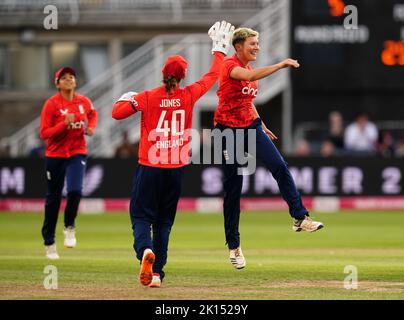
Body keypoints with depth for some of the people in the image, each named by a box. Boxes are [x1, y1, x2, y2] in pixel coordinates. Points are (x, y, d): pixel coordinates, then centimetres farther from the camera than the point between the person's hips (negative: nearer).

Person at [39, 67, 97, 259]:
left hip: (77, 153, 2)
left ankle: (70, 227, 8)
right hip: (55, 155, -2)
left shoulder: (84, 102, 1)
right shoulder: (51, 104, -10)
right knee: (53, 198, 7)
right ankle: (49, 243, 21)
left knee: (75, 191, -21)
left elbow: (93, 114, 25)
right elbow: (44, 133, -13)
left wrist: (91, 128, 5)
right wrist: (65, 124, -24)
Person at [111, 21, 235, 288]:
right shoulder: (189, 96, -2)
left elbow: (117, 113, -9)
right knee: (164, 221, 12)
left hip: (149, 168, -2)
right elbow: (212, 76, 12)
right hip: (176, 168, 2)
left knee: (141, 216, 2)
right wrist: (219, 49, 26)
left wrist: (127, 99, 12)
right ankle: (157, 273, 9)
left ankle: (145, 250, -29)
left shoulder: (147, 98, -8)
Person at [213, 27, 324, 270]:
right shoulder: (230, 65, -13)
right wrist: (281, 65, -35)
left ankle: (300, 218, -14)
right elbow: (249, 76, -35)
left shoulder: (251, 68, 11)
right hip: (228, 129, -6)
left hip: (250, 125, 6)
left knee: (280, 166, -15)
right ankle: (234, 246, 9)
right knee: (233, 188, 0)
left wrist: (262, 126, 18)